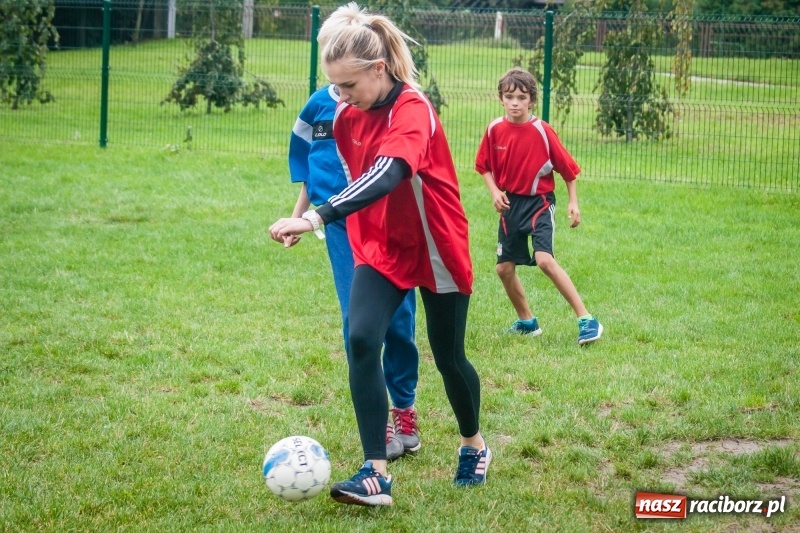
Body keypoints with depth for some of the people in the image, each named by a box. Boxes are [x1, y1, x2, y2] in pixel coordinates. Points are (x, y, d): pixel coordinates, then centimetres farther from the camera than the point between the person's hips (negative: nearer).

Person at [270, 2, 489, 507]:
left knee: (448, 356, 10)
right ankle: (377, 474, -16)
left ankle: (475, 446, 39)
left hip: (436, 251, -5)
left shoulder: (413, 111, -27)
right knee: (361, 340, -17)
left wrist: (317, 217, -56)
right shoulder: (347, 116, -5)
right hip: (382, 251, 5)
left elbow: (386, 177, -45)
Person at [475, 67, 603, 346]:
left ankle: (586, 320, -18)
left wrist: (573, 202, -8)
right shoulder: (495, 129, -3)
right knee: (504, 268, 8)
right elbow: (485, 166, 10)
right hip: (511, 204, 5)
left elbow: (568, 168, -7)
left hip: (539, 202, -5)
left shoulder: (542, 130, -15)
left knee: (544, 260, -23)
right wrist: (495, 192, -6)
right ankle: (527, 322, 29)